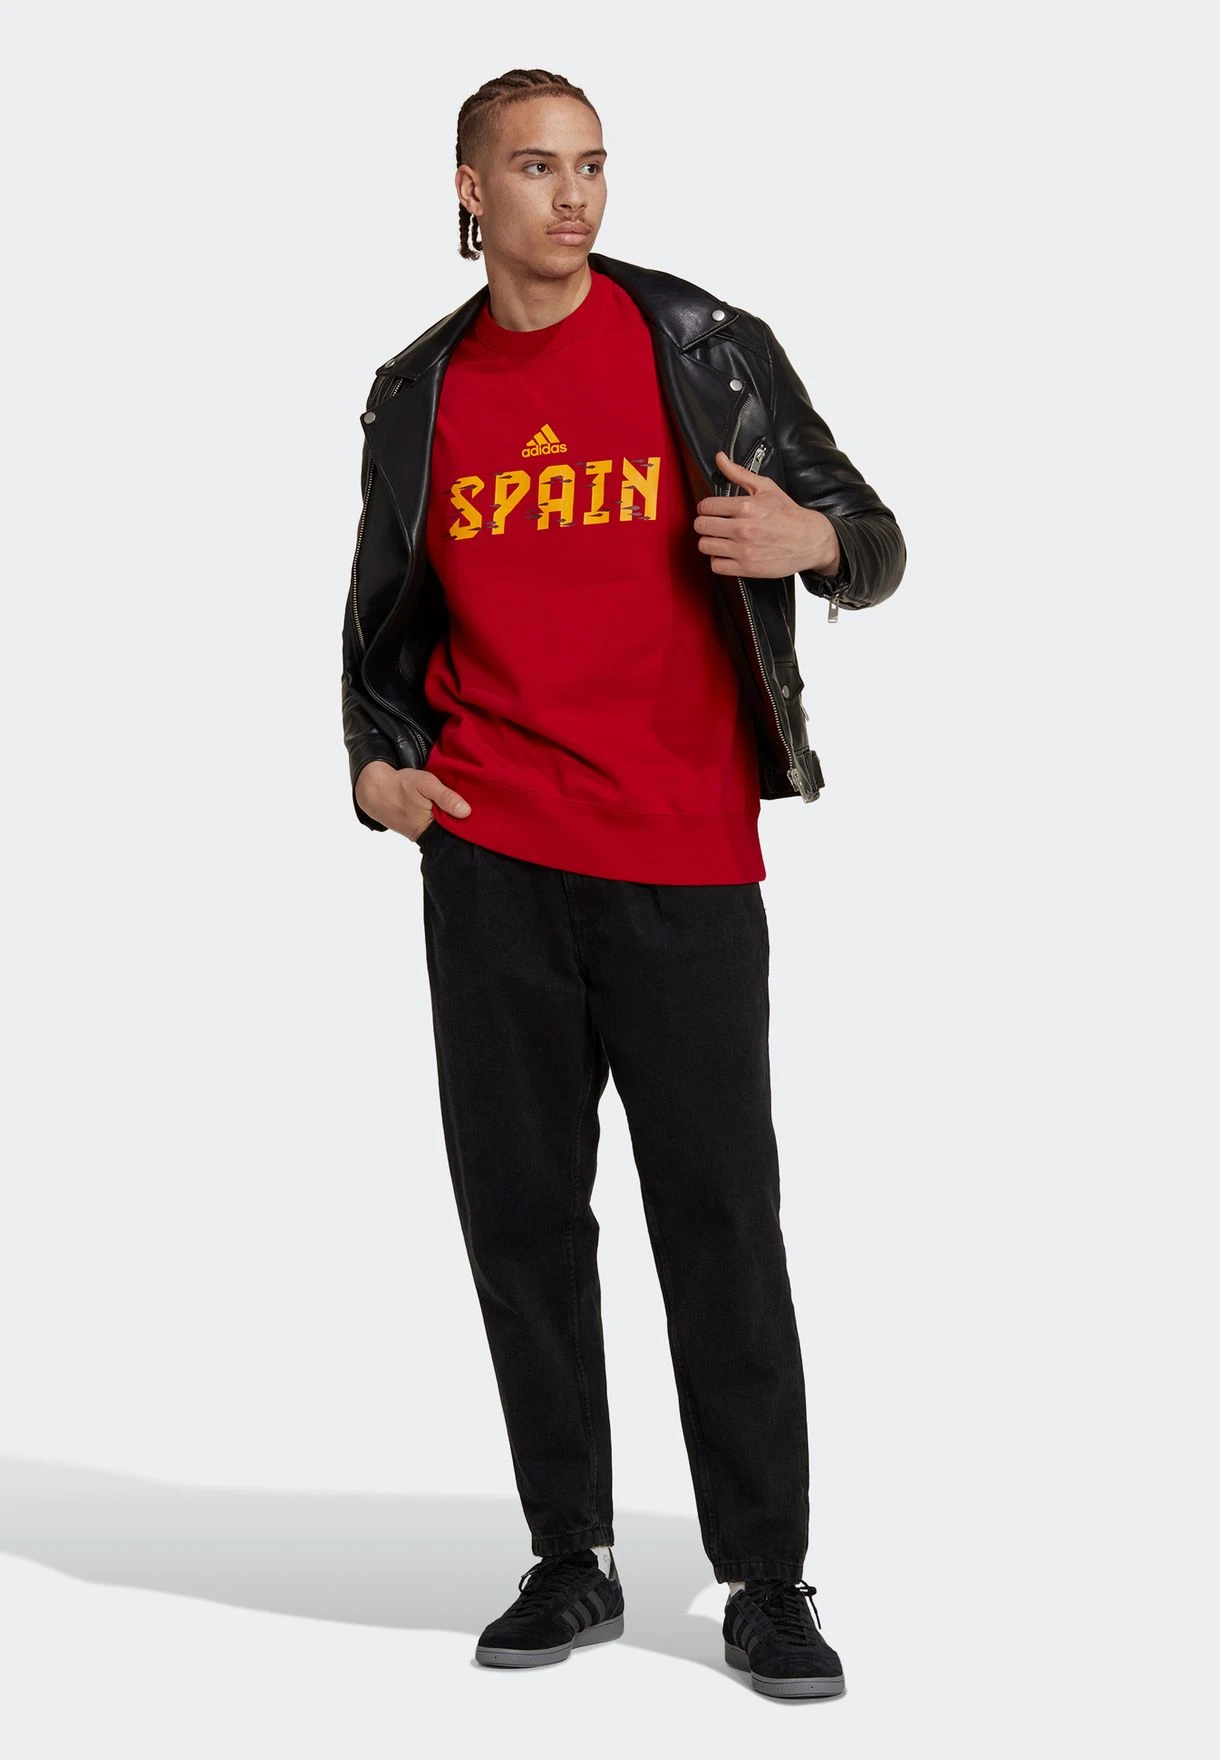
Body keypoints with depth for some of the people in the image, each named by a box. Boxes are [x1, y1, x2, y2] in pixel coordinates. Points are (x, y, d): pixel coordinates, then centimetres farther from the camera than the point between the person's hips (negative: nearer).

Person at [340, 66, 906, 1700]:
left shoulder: (707, 349, 0)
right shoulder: (419, 393, 9)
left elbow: (871, 542, 2)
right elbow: (383, 612, 20)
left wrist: (819, 540, -21)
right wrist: (376, 757, 3)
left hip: (682, 858, -3)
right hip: (490, 857, 3)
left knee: (720, 1214, -1)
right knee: (518, 1206, 7)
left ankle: (767, 1582, 9)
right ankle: (572, 1561, 19)